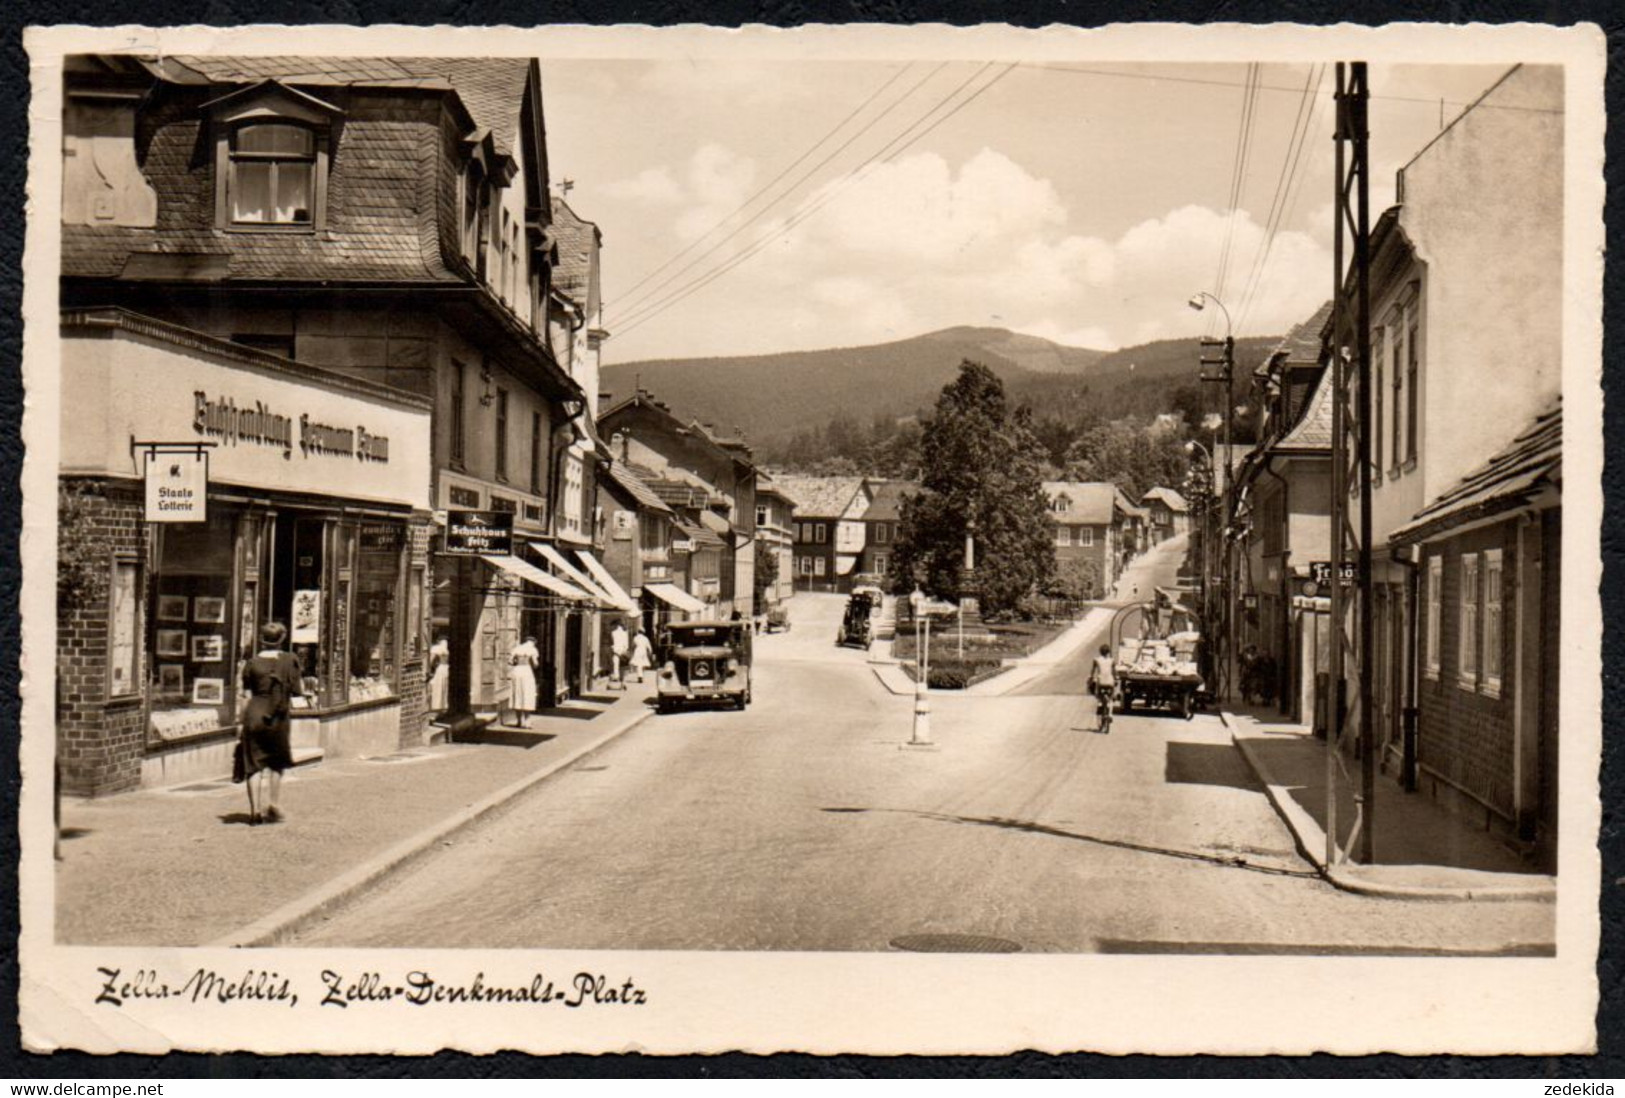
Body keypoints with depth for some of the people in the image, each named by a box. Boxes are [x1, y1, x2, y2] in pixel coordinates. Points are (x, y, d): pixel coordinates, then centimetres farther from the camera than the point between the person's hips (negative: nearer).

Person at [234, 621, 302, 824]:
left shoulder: (252, 662, 0)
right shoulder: (289, 661, -2)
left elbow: (247, 694, 1)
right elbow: (297, 692, -3)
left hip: (254, 715, 0)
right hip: (278, 718, 0)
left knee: (254, 763, 5)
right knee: (275, 763, 16)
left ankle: (256, 809, 0)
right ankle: (272, 807, 15)